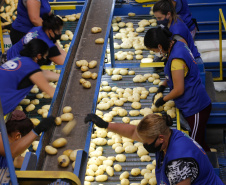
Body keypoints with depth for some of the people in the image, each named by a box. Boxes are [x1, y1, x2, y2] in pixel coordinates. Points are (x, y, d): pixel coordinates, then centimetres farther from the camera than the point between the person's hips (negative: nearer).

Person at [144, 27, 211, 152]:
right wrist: (163, 86, 13)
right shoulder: (177, 44, 2)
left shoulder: (176, 60, -27)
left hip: (195, 108, -10)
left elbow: (179, 90, -21)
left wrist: (163, 100, -6)